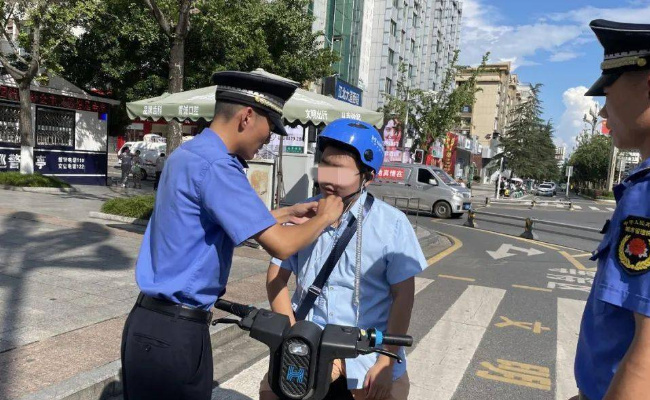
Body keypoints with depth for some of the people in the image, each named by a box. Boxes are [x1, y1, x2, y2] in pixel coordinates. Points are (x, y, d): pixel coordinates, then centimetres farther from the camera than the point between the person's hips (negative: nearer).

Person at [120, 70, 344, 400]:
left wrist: (288, 213, 19)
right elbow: (280, 245, -24)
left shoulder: (187, 154, 8)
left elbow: (238, 222, 19)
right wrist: (324, 217, -6)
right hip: (175, 333, -9)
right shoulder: (214, 166, -22)